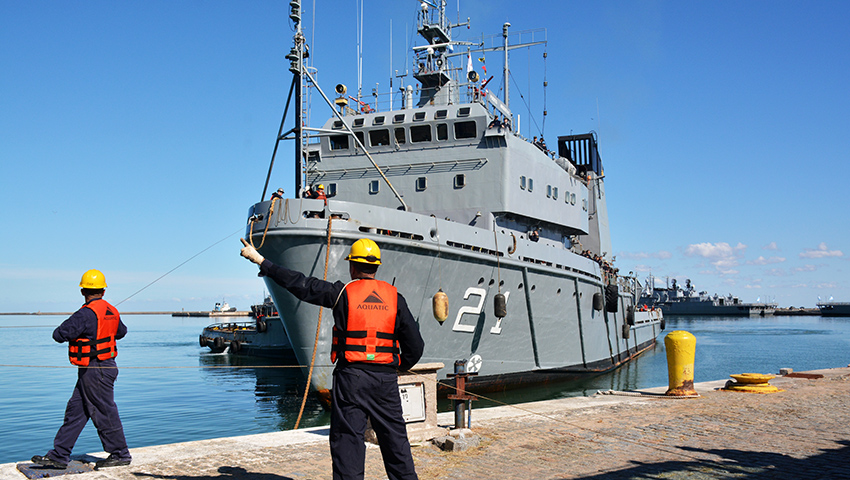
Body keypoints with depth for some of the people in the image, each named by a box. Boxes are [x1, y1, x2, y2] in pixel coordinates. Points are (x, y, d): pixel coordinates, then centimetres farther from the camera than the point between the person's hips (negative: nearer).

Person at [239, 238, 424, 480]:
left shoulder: (342, 293, -3)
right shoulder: (394, 297, 5)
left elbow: (301, 284, 0)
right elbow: (415, 344, 4)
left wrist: (261, 261, 7)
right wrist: (401, 366, 23)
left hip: (351, 376, -3)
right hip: (386, 378, 3)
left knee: (348, 437, 3)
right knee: (394, 435, 12)